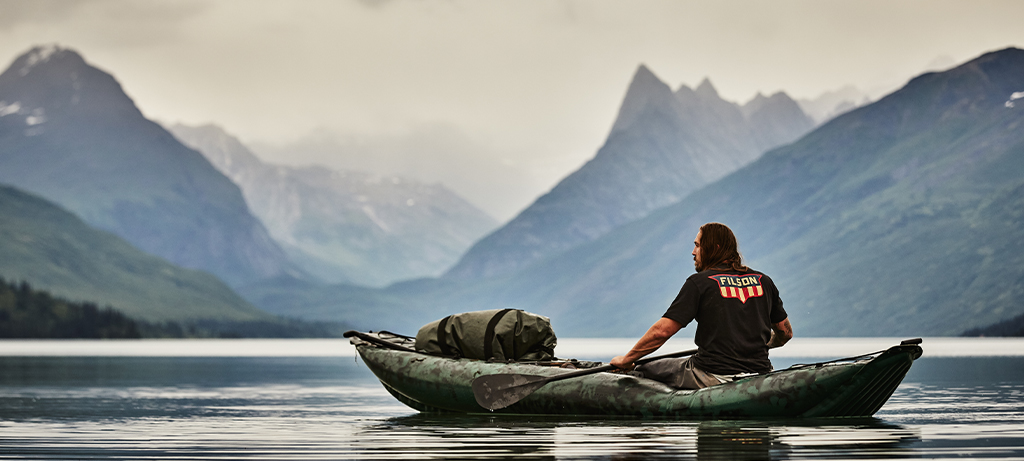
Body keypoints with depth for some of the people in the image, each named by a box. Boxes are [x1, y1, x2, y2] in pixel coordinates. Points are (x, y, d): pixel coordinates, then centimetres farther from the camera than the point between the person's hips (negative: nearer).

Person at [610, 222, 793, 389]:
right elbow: (785, 333, 16)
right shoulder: (764, 281, 8)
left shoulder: (699, 282, -6)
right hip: (760, 376, 5)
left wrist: (626, 360, 1)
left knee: (643, 371, 12)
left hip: (713, 378, -5)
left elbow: (662, 331, -11)